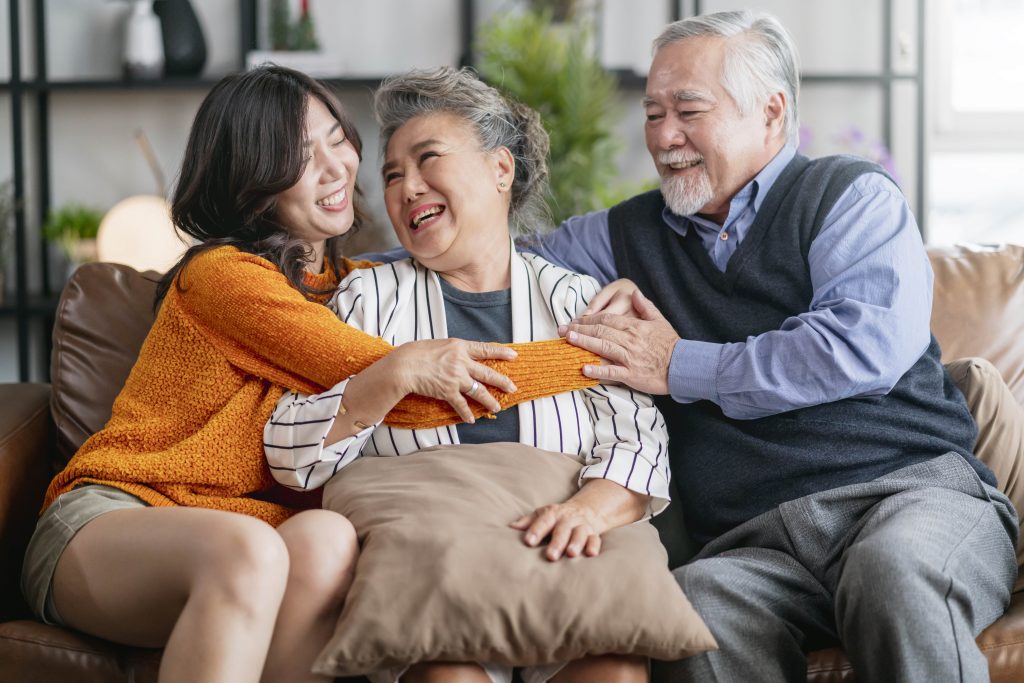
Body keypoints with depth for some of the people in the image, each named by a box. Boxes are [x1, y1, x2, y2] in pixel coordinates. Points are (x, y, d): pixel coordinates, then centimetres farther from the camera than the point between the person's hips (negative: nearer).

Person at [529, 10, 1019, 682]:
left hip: (913, 486, -2)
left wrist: (681, 368, -3)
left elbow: (870, 346, -9)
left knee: (897, 573, -39)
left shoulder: (852, 195, 9)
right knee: (698, 605, -34)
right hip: (756, 544, 2)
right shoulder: (628, 234, 24)